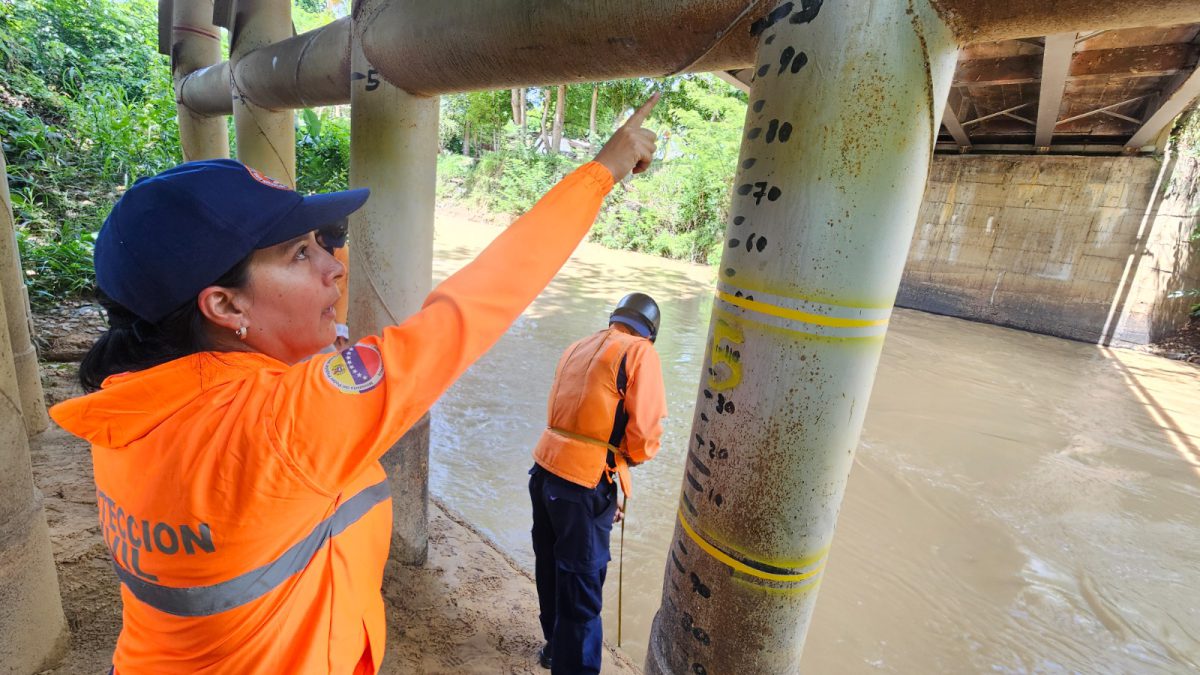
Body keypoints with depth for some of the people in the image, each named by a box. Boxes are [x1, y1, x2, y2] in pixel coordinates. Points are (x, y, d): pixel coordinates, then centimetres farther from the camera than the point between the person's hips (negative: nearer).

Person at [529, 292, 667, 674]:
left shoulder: (577, 347, 14)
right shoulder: (639, 352, -6)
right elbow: (644, 433, -14)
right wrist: (631, 457, 9)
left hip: (544, 470, 8)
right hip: (584, 484, -8)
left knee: (552, 569, 25)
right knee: (581, 586, 8)